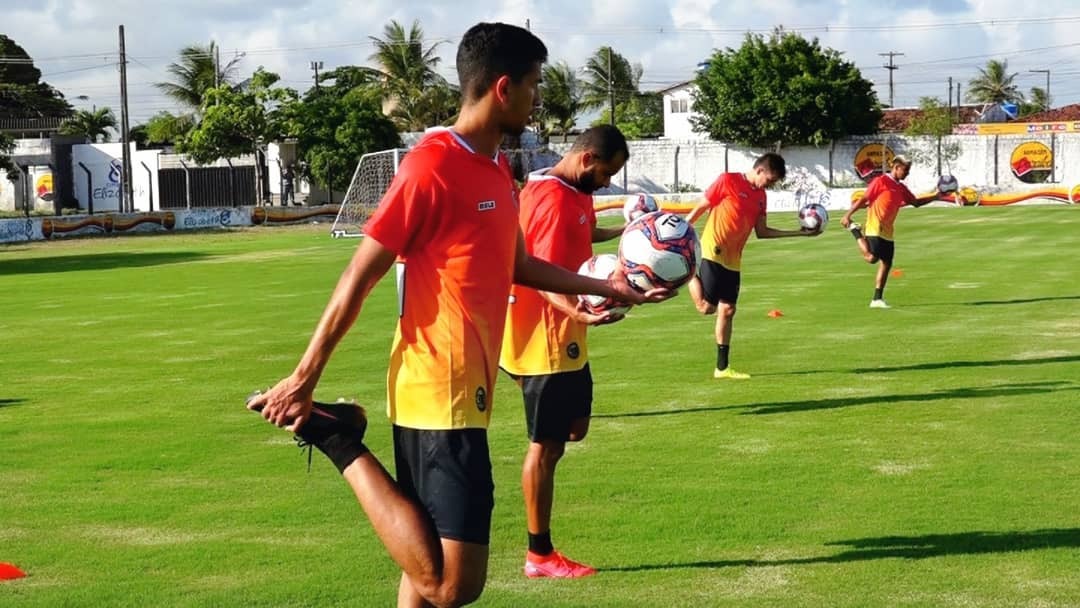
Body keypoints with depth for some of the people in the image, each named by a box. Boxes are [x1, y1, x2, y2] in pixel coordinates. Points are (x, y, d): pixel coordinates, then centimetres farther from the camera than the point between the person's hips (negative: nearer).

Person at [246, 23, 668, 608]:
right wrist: (304, 379, -10)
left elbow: (518, 266, 27)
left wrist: (605, 287, 29)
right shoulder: (431, 166, -15)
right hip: (439, 396, -10)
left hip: (466, 390, 10)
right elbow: (360, 277, -13)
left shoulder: (498, 169, 14)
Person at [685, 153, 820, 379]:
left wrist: (800, 233, 12)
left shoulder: (760, 196, 12)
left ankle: (722, 367, 15)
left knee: (727, 310, 8)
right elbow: (700, 208, -6)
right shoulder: (727, 181, -9)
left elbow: (762, 232, 15)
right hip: (712, 254, -7)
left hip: (733, 261, 7)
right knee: (707, 307, -13)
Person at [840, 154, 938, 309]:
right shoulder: (881, 181, -8)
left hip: (887, 232, 8)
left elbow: (916, 202, 21)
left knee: (886, 264, 4)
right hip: (875, 228, -8)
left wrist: (935, 196, 12)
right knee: (871, 258, -21)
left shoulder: (901, 188, 14)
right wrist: (848, 215, -13)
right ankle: (857, 232, 4)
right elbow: (864, 199, -10)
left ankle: (877, 299, 9)